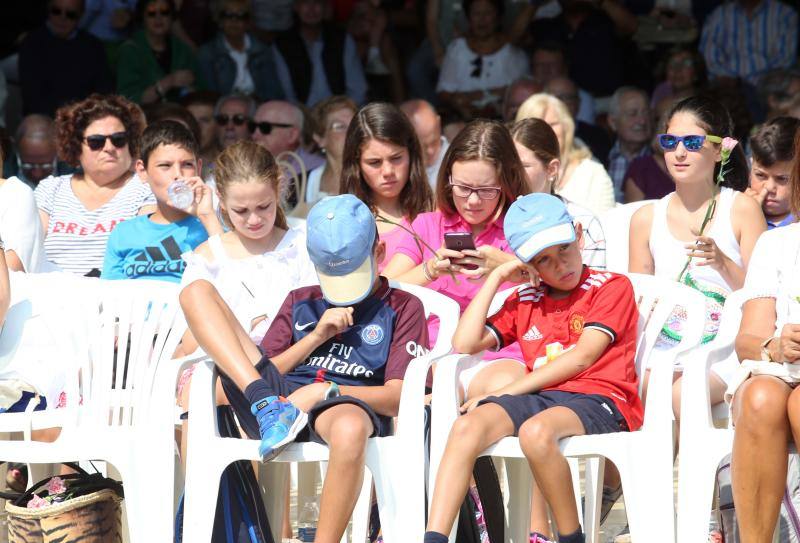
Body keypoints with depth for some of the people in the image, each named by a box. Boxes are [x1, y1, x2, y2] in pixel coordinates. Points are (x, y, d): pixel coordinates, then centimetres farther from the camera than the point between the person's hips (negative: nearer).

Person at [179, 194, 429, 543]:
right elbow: (267, 370, 17)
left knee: (350, 429, -46)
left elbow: (397, 396, 2)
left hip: (347, 402, -4)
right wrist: (317, 336, 3)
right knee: (196, 292, -4)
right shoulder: (300, 302, 28)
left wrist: (326, 391, -11)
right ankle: (268, 407, -24)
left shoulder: (402, 308, 15)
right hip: (279, 398, 4)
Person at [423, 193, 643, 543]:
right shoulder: (524, 301, 25)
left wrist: (508, 391, -8)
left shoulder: (612, 287, 8)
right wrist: (496, 278, 16)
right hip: (540, 397, 5)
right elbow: (465, 344, 15)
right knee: (468, 425, -25)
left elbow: (583, 357, -5)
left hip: (597, 399, -5)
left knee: (535, 432, -38)